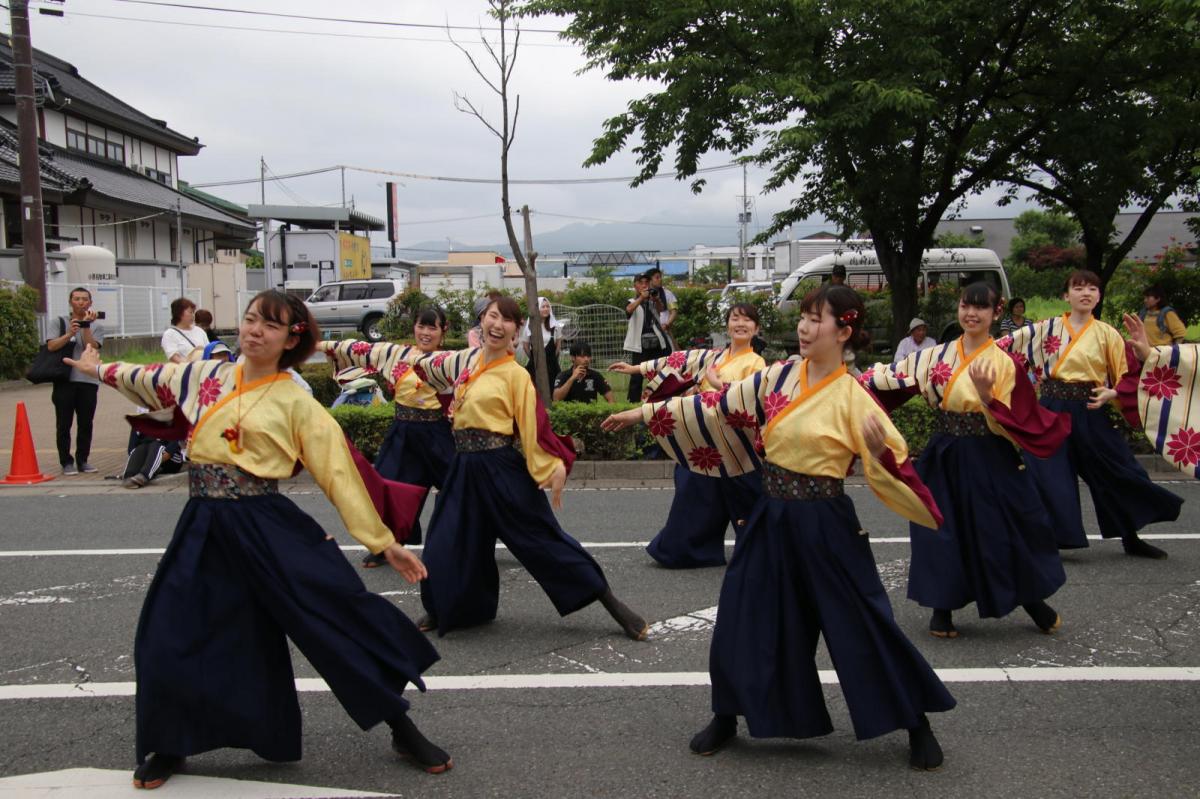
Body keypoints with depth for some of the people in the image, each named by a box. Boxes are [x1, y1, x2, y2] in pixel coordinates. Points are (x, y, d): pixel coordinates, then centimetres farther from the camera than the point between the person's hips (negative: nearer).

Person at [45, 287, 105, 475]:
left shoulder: (96, 326, 12)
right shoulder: (60, 322, 11)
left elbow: (91, 348, -6)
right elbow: (51, 346, -4)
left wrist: (86, 326, -13)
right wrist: (69, 334, -15)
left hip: (88, 381, 1)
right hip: (64, 381, -1)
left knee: (85, 424, 4)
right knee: (64, 424, -1)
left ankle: (83, 460, 13)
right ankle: (66, 462, 5)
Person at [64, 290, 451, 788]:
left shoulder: (296, 404, -4)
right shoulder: (206, 375, 7)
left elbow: (340, 474, -5)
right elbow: (150, 379, 28)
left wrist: (382, 541, -6)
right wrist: (100, 369, 42)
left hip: (271, 527, -4)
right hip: (205, 529, 4)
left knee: (343, 615, -8)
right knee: (173, 635, 4)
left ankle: (404, 731, 6)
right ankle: (168, 747, 30)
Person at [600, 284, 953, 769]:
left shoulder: (852, 398, -11)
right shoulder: (780, 376, 2)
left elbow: (890, 466, -12)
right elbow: (718, 406, 5)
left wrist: (879, 450, -35)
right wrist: (645, 413, 5)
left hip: (825, 526, -5)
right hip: (771, 518, 5)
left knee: (863, 627, 1)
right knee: (743, 620, 9)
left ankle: (917, 726, 19)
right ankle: (726, 719, 29)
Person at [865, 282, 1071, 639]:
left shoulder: (1004, 363, -5)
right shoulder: (937, 355, 5)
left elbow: (1013, 422, -11)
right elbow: (897, 378, 4)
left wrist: (987, 396, -26)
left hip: (989, 462, -3)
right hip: (943, 458, 3)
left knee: (1002, 532, 4)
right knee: (942, 530, 2)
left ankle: (1033, 601, 27)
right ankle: (942, 608, 18)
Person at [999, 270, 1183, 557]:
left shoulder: (1107, 334, 2)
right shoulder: (1047, 328, 3)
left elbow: (1125, 377, 5)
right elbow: (1012, 342, 2)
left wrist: (1111, 394, -14)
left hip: (1091, 413, 0)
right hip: (1052, 411, 0)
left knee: (1116, 472, 6)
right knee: (1048, 475, -2)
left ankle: (1131, 538, 24)